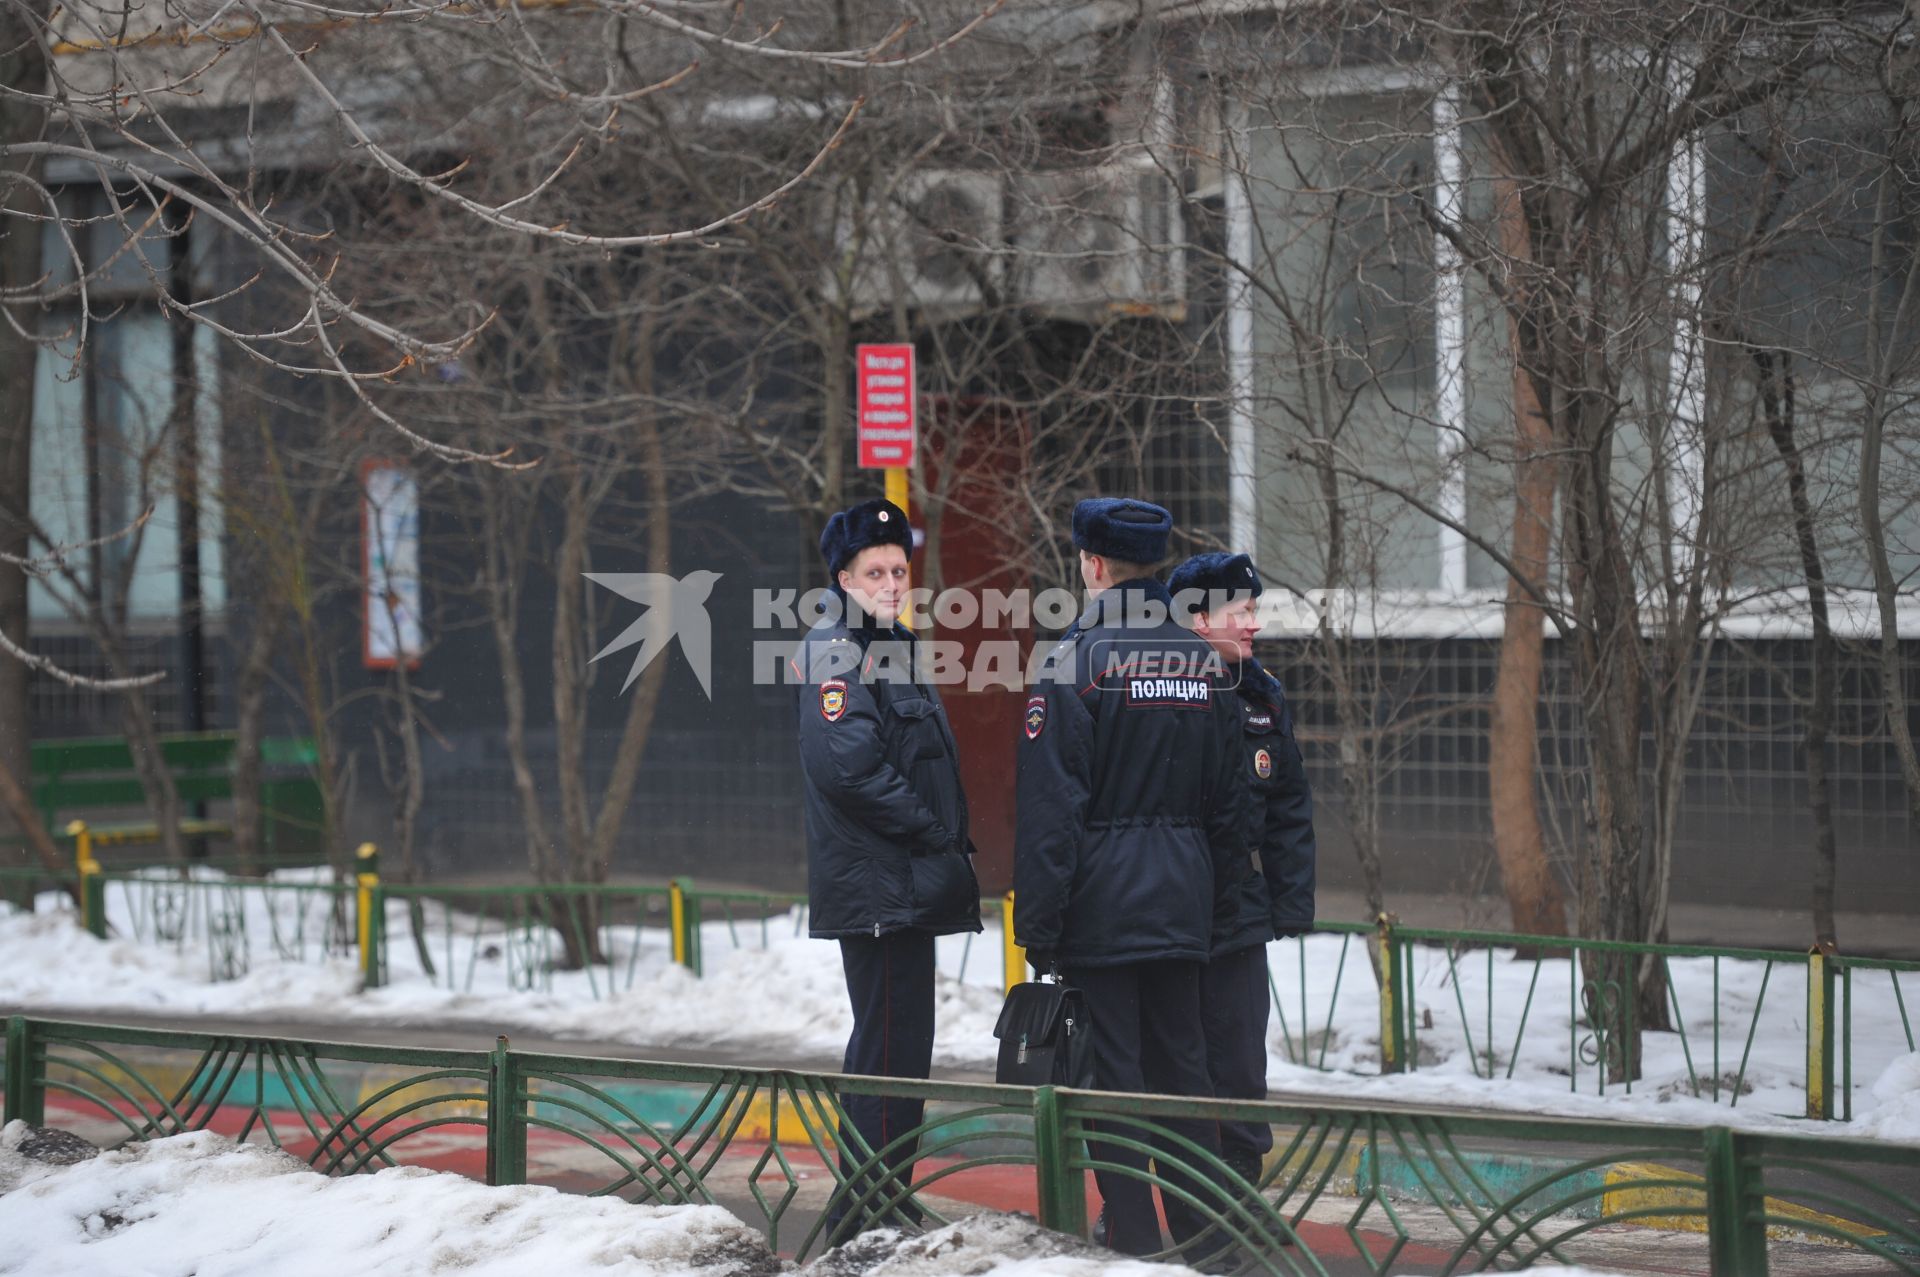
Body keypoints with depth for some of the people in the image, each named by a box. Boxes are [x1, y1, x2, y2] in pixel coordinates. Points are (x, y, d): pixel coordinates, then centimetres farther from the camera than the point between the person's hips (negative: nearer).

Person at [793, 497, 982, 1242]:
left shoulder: (892, 649, 20)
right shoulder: (836, 653, -11)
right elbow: (848, 766, -22)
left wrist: (950, 844, 10)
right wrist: (935, 834, -15)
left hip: (909, 886, 10)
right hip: (874, 888, -10)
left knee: (903, 1044, 13)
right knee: (887, 1046, -10)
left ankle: (887, 1204, 20)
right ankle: (863, 1219, -7)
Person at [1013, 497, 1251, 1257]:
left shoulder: (1078, 660, -11)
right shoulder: (1202, 661, 7)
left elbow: (1050, 803, -14)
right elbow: (1228, 800, 12)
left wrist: (1037, 922, -11)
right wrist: (1214, 889, 20)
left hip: (1102, 901, -6)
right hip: (1181, 902, 6)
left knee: (1113, 1068, -1)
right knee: (1180, 1060, 13)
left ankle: (1133, 1236, 1)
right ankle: (1202, 1232, 17)